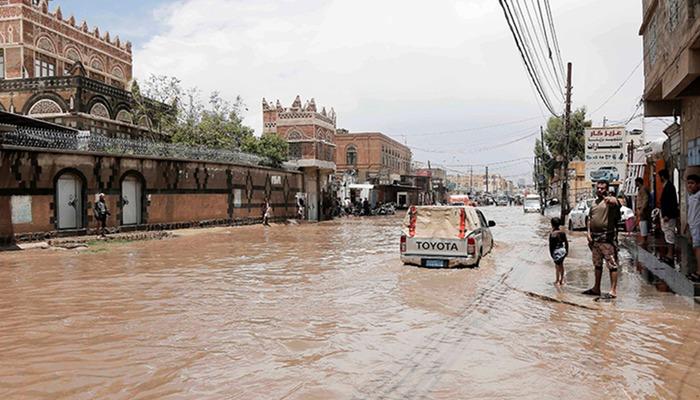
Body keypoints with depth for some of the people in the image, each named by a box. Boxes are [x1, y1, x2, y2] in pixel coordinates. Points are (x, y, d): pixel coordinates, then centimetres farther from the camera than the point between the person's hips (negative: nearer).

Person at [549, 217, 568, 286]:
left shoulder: (552, 234, -19)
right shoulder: (562, 232, -4)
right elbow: (566, 242, 3)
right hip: (563, 250, 5)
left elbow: (551, 245, -16)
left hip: (556, 251, -5)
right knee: (561, 265, 20)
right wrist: (567, 250, 16)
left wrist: (551, 253, -4)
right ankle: (562, 280, 30)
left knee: (557, 266, 8)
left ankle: (557, 281, 19)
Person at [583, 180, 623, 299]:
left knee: (612, 264, -6)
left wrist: (610, 200, -55)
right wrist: (588, 232, 5)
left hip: (607, 237, -8)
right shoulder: (594, 202, 16)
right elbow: (589, 218, 17)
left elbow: (616, 203, -31)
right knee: (597, 264, 17)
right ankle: (596, 288, 28)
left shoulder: (611, 200, -6)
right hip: (595, 237, 8)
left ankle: (613, 291, -4)